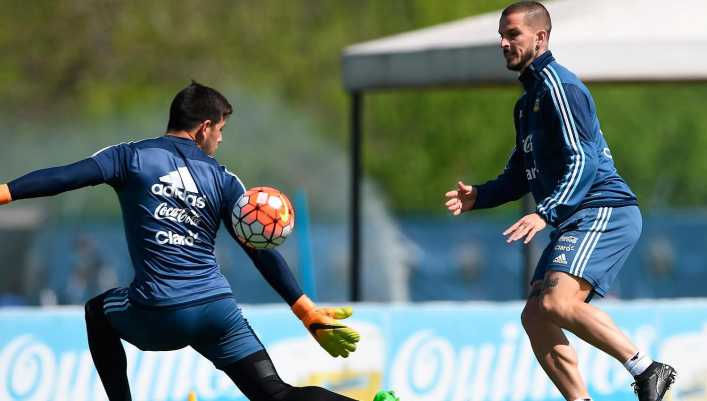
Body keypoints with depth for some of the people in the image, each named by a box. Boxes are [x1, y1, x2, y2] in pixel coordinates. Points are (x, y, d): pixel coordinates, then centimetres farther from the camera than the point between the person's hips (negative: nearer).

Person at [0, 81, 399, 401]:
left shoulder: (133, 157, 4)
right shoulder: (224, 180, 10)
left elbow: (65, 177, -9)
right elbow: (264, 254, 7)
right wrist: (308, 313, 10)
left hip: (159, 317, -2)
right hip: (218, 309, 2)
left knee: (98, 312, 32)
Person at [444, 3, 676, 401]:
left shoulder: (558, 84, -9)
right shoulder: (528, 101, 23)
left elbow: (582, 161, -19)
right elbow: (520, 176, 29)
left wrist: (545, 214, -28)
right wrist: (478, 196, 11)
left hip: (603, 211, -10)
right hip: (576, 222, 10)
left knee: (557, 302, -27)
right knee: (535, 318, 2)